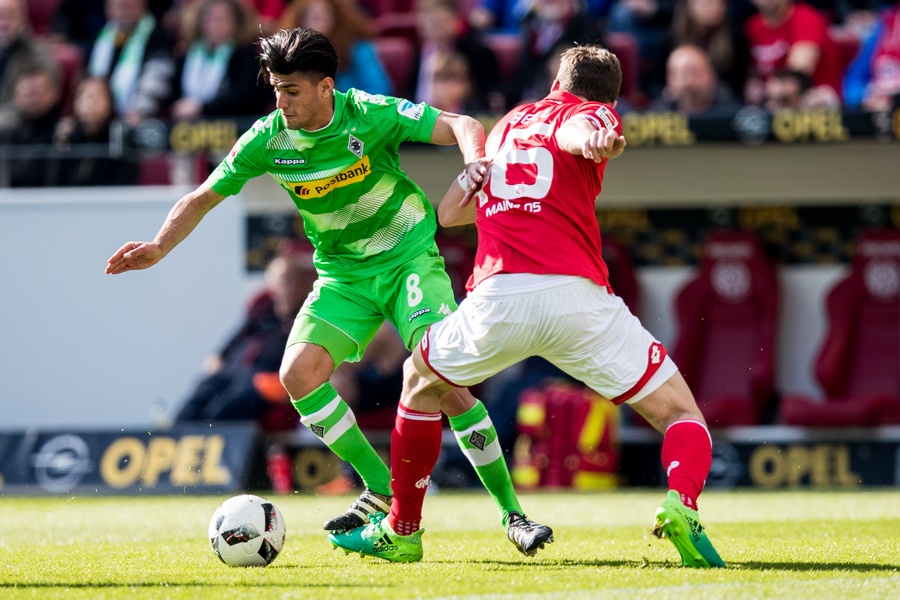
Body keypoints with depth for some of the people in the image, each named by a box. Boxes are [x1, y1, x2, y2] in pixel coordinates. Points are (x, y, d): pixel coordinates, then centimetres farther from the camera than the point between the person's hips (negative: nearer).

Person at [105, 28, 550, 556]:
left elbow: (461, 126, -23)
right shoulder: (268, 139, -8)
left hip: (408, 259, -4)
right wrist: (159, 248, -12)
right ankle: (382, 489, -3)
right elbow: (203, 198, 3)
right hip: (343, 274, 4)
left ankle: (510, 510, -10)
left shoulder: (371, 116, -19)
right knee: (299, 374, -17)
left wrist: (475, 159, -46)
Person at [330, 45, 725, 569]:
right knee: (679, 410, 8)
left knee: (420, 382, 32)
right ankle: (683, 506, -22)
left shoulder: (511, 122, 29)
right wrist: (596, 141, -37)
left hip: (496, 296, 3)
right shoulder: (594, 114, 15)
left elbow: (449, 211, 38)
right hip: (575, 293, -3)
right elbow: (577, 131, -13)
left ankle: (401, 531, 33)